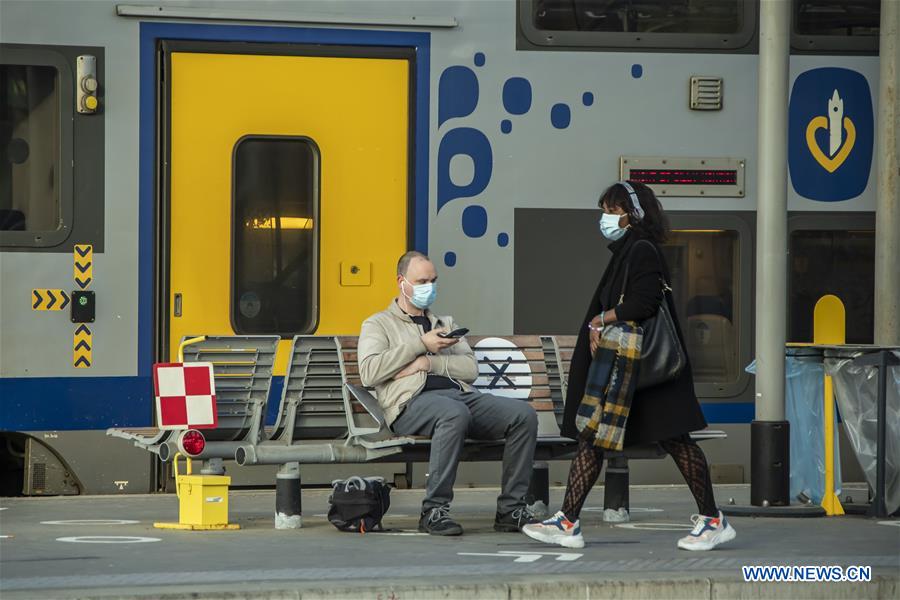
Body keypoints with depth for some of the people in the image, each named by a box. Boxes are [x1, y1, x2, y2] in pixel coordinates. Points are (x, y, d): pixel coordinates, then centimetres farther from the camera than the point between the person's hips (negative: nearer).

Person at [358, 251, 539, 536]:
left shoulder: (446, 323, 30)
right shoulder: (378, 324, 16)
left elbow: (471, 369, 14)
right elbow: (369, 373, -4)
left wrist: (428, 363, -3)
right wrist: (421, 345, -3)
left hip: (460, 393, 5)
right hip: (413, 402, -5)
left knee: (524, 414, -20)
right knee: (455, 413, -41)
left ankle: (510, 509, -18)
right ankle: (434, 510, -35)